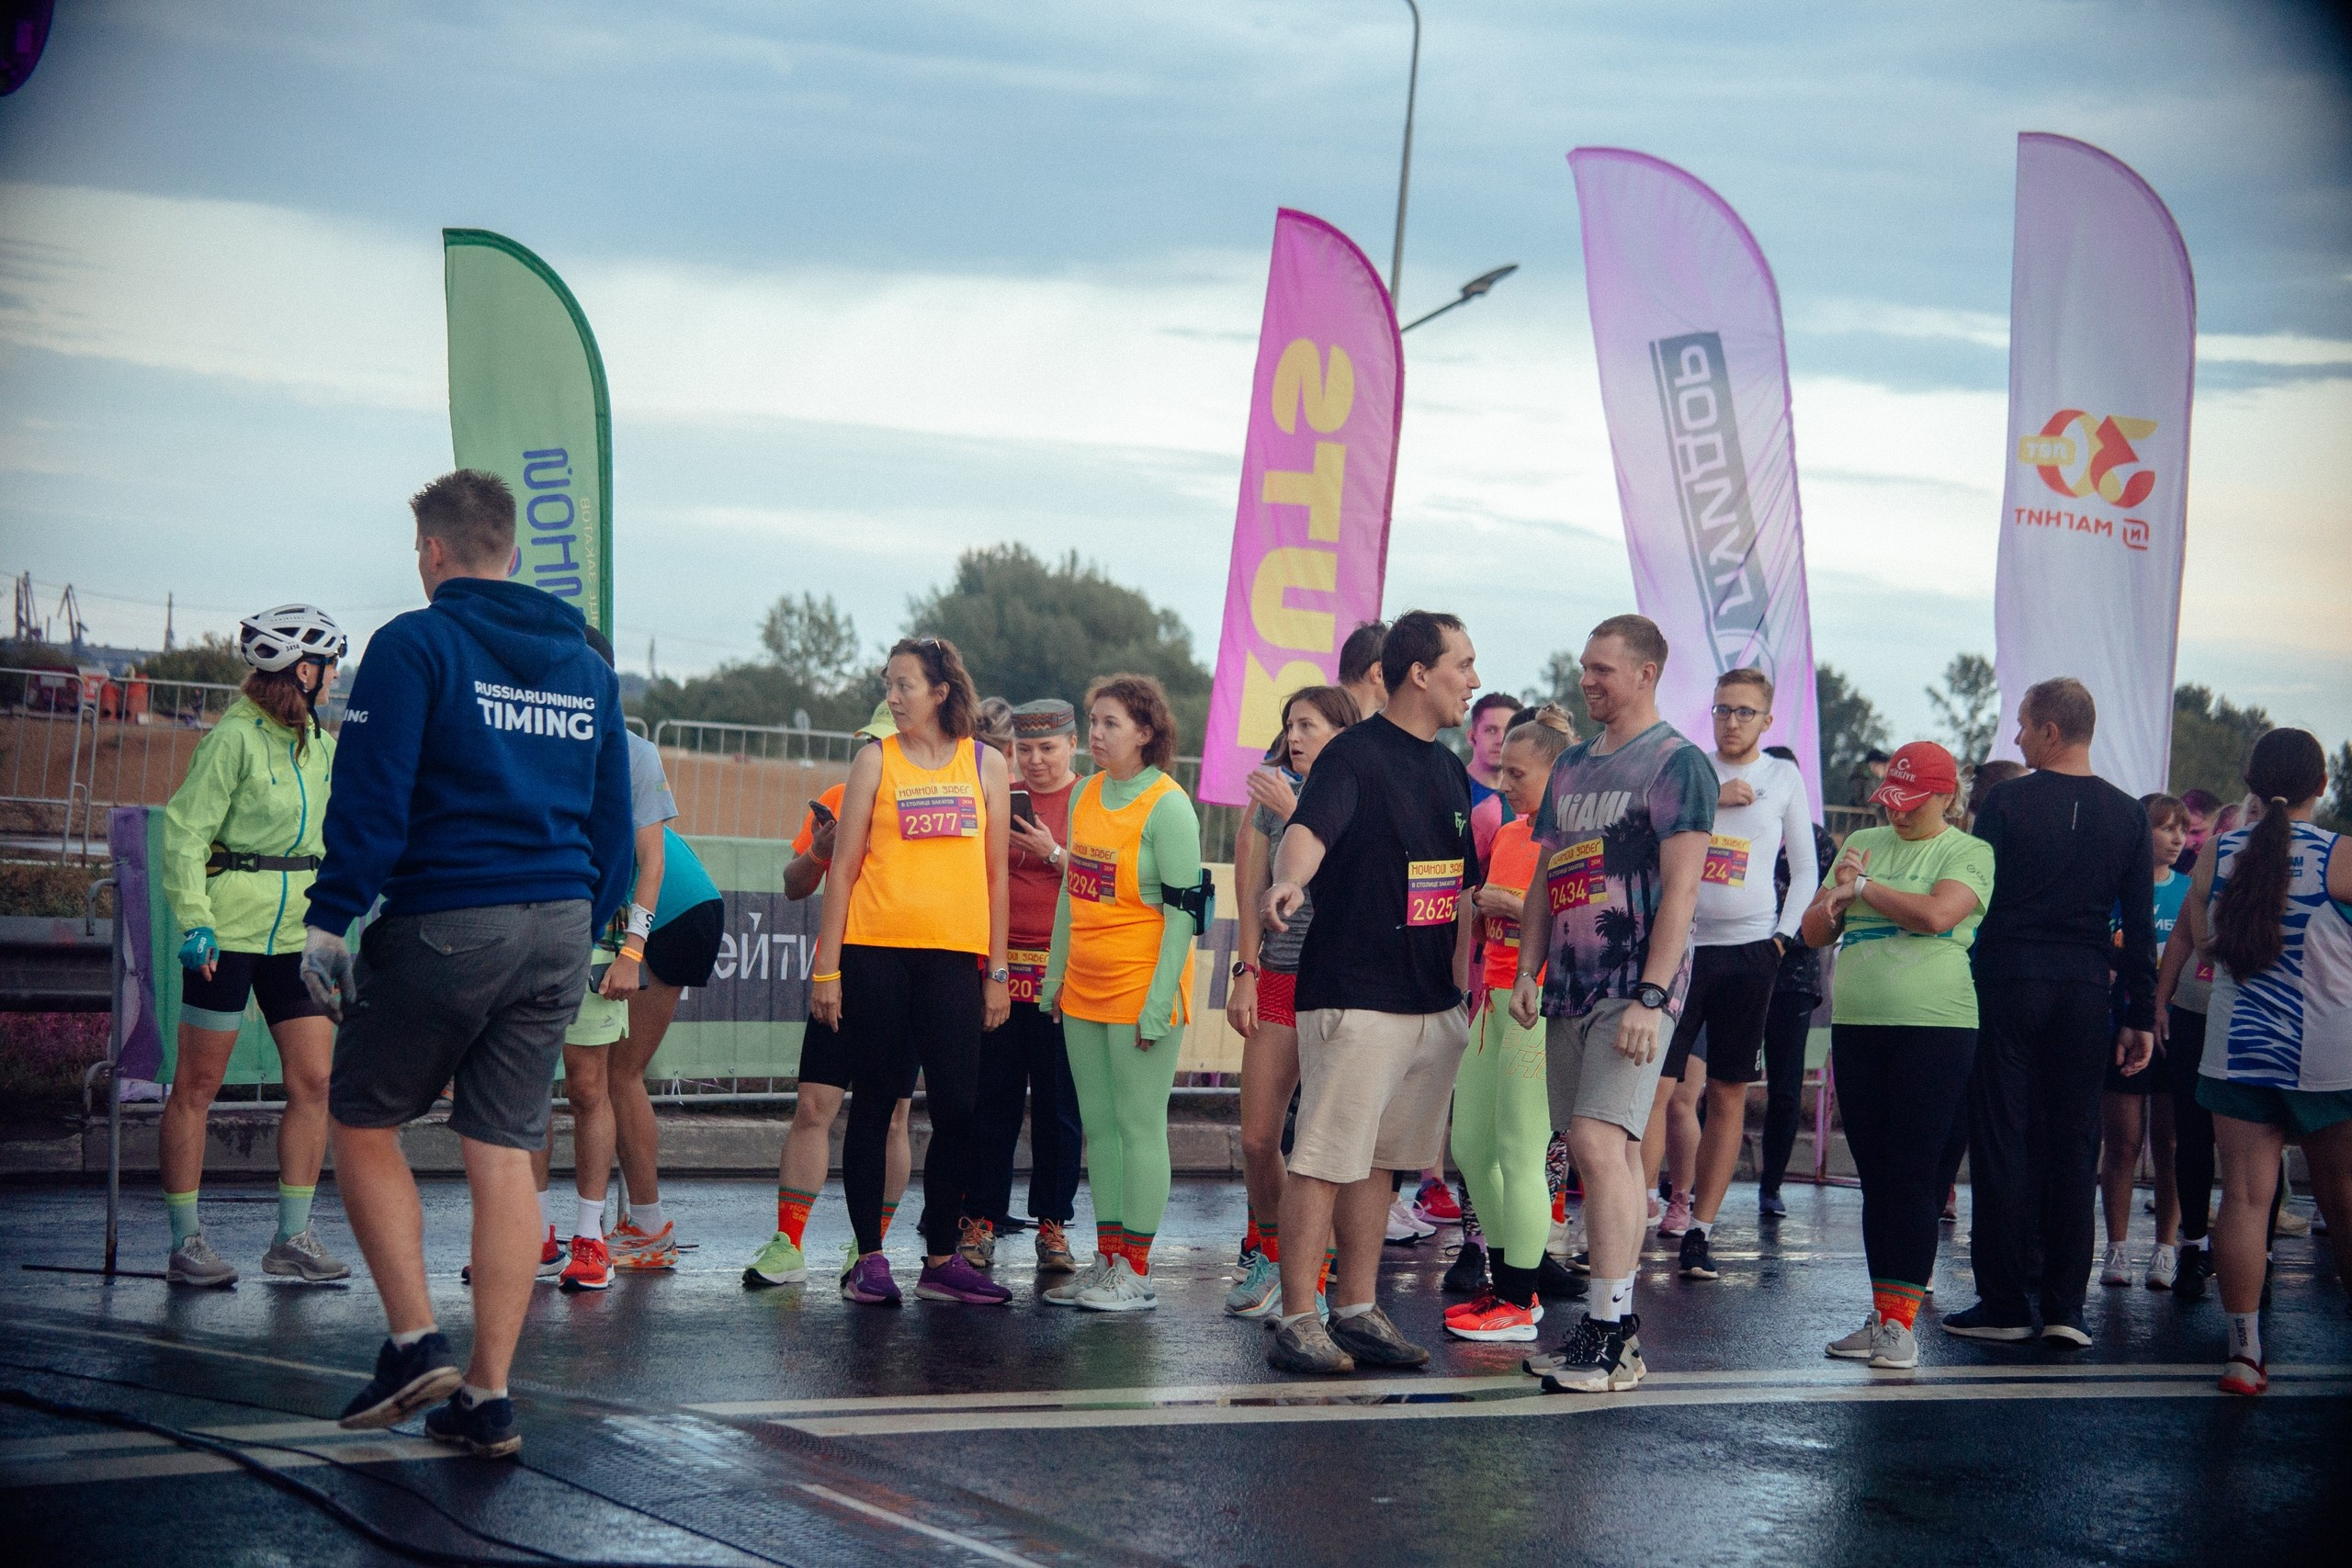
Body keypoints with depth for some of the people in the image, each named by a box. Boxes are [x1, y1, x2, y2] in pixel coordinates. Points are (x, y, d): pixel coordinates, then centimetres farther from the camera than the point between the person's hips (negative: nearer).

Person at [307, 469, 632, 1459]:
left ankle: (416, 1344, 0)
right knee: (506, 1154, 7)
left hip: (443, 924, -5)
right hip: (559, 929, 6)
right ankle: (487, 1398, 6)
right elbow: (613, 821, 17)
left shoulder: (415, 645, -5)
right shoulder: (586, 663, 14)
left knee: (364, 1124, 11)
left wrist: (327, 921, -9)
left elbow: (370, 801, -13)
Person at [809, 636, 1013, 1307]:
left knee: (957, 1109, 0)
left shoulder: (986, 765, 9)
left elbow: (995, 873, 11)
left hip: (955, 955, 1)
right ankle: (869, 1258, 8)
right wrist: (827, 967, -2)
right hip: (877, 952, -1)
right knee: (874, 1104, 3)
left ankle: (941, 1259, 10)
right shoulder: (877, 760, 5)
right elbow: (843, 867, 4)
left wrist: (997, 970, 7)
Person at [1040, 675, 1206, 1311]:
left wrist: (1158, 1004, -17)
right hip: (1083, 991, 7)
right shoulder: (1086, 794, 11)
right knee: (1098, 1126, 10)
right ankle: (1108, 1259, 17)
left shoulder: (1168, 807, -11)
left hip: (1141, 990, -7)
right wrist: (1055, 973, 16)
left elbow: (1182, 912, -13)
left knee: (1139, 1127, -3)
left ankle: (1136, 1272, 2)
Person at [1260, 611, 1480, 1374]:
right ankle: (1297, 1321, -3)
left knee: (1378, 1160, 12)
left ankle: (1357, 1311, 19)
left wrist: (1465, 985, 17)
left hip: (1432, 1005, 8)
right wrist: (1288, 879, -49)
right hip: (1353, 998, -8)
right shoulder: (1354, 754, -9)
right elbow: (1310, 827, -28)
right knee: (1325, 1159, -7)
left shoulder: (1447, 769, 16)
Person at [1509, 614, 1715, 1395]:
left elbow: (1681, 889, -13)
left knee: (1600, 1142, -17)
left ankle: (1611, 1335, -14)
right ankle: (1612, 1329, 13)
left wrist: (1650, 995, -19)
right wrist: (1528, 971, 9)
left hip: (1634, 990, -7)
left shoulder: (1677, 764, -6)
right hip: (1571, 987, 7)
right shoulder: (1571, 765, 17)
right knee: (1604, 1152, 9)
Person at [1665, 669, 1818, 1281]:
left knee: (1729, 1093, 2)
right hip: (1679, 944, -1)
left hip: (1748, 951, 1)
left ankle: (1699, 1230, 7)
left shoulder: (1784, 778, 8)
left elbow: (1805, 869, 10)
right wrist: (1709, 797, -13)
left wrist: (1784, 936, 0)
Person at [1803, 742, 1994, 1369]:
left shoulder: (1968, 853, 0)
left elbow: (1936, 914, -18)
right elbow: (1813, 931, 18)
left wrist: (1863, 885, -6)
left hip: (1934, 1027, -5)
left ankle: (1901, 1321, -5)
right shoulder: (1861, 843, 17)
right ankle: (1883, 1313, 11)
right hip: (1856, 1026, 6)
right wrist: (1837, 900, -5)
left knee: (1913, 1174, -7)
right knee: (1874, 1175, 7)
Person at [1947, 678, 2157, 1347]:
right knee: (2074, 1146, 6)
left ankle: (2004, 1303, 3)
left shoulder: (2006, 802, -6)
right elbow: (2140, 924, 6)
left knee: (2001, 1141, 2)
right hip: (2085, 992, 3)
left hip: (2007, 986, -3)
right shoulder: (2127, 814, 5)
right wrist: (2141, 1016, 9)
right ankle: (2064, 1307, 5)